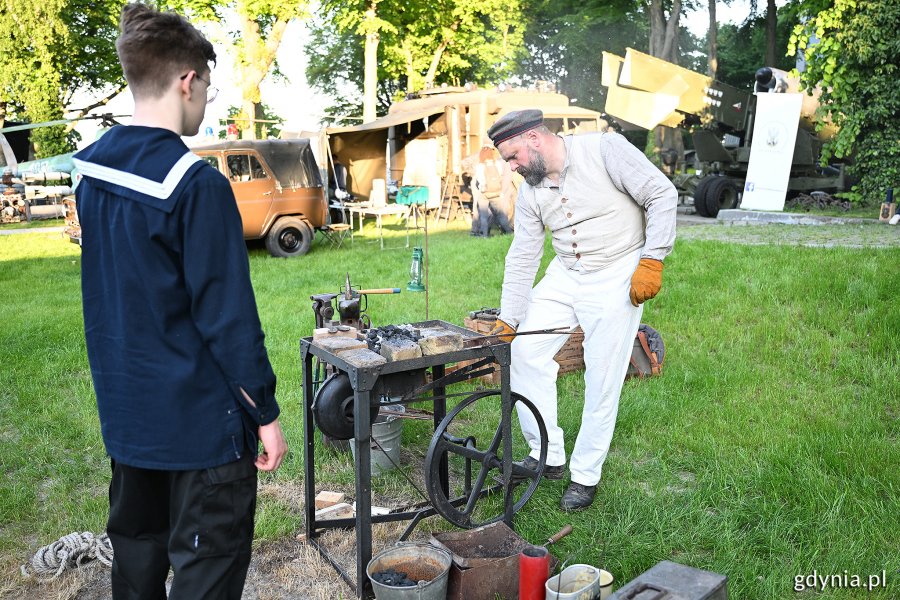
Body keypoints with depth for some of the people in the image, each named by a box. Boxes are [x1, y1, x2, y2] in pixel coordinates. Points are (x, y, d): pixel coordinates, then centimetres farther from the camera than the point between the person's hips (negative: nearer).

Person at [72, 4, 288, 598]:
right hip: (199, 419, -8)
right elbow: (229, 315, -21)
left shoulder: (93, 170, 3)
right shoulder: (197, 183, -22)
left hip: (126, 411, 8)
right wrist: (266, 412, -11)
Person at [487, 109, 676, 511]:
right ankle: (548, 455, 14)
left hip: (615, 279, -6)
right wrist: (507, 321, 0)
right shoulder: (530, 193, 2)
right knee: (525, 352, -1)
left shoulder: (605, 149, -15)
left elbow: (662, 195, -13)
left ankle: (585, 475, 15)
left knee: (602, 380, -3)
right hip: (563, 276, 6)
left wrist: (651, 260, -19)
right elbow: (521, 259, 4)